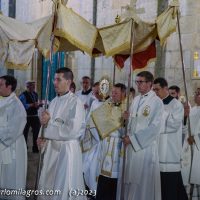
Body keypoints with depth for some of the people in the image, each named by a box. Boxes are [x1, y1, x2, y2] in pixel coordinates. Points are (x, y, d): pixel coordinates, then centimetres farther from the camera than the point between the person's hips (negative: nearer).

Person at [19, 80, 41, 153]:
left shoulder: (35, 94, 10)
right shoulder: (23, 95, -11)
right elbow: (23, 106, -21)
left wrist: (39, 105, -4)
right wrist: (32, 104, -25)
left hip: (35, 116, 6)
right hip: (26, 117, -6)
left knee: (37, 132, 9)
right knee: (25, 132, 7)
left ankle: (35, 147, 23)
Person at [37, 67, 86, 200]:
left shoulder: (75, 102, -15)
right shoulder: (54, 101, 8)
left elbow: (71, 131, -22)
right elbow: (47, 122, 12)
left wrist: (49, 122, -15)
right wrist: (43, 136, -8)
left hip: (67, 148, -7)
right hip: (51, 147, 7)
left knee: (64, 188, 3)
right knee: (47, 184, 17)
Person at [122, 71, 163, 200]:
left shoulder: (157, 102, -10)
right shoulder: (136, 100, 11)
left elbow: (154, 127, -16)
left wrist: (133, 138, -15)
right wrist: (126, 117, -4)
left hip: (146, 146, -6)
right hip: (132, 145, 6)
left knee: (144, 181, 1)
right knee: (131, 179, 11)